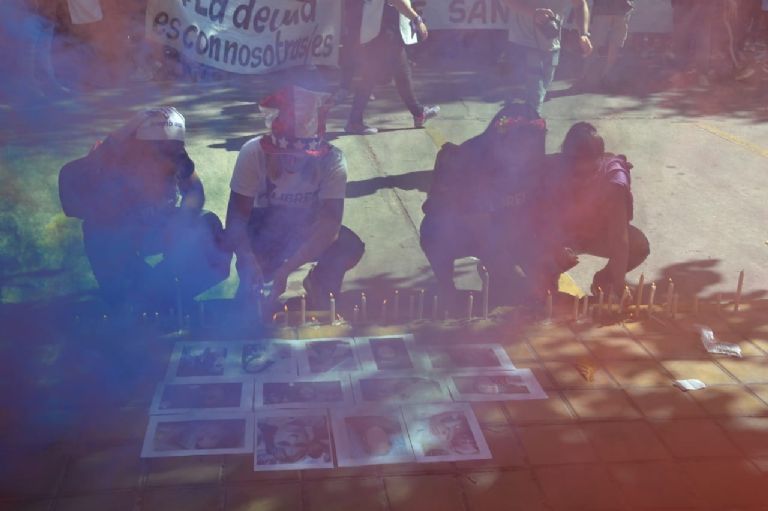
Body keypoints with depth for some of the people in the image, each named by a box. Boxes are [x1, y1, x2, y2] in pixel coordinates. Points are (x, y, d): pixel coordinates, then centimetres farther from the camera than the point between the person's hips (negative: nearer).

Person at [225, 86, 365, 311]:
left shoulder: (332, 159, -27)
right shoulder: (253, 152, -27)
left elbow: (330, 222, -33)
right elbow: (236, 217, -26)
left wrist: (286, 268, -44)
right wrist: (248, 260, -46)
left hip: (308, 228, 1)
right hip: (266, 227, -1)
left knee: (351, 247, -28)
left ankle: (319, 283, 2)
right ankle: (249, 301, 3)